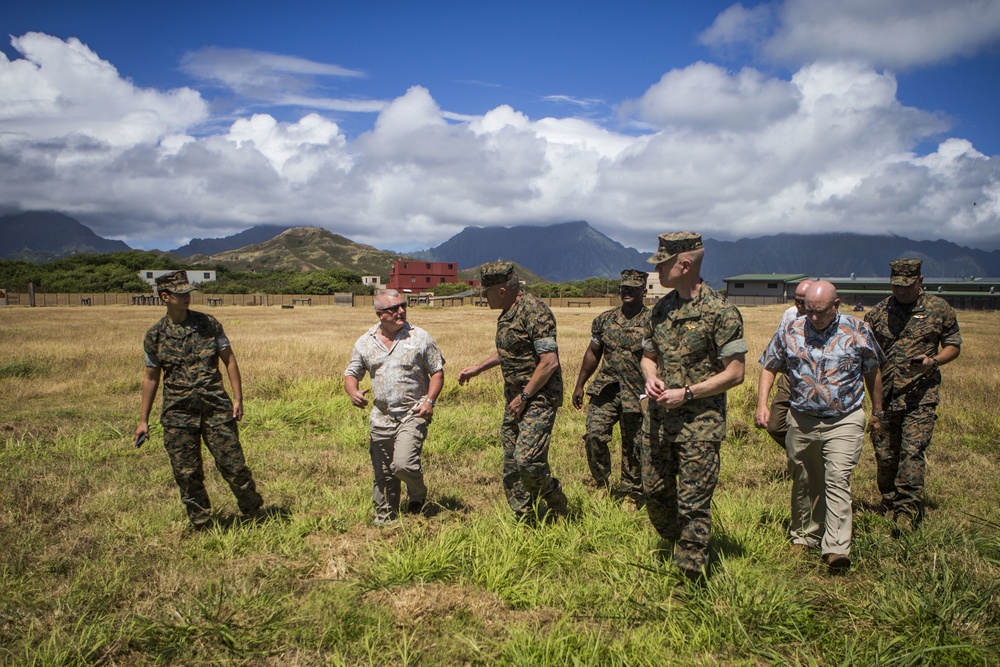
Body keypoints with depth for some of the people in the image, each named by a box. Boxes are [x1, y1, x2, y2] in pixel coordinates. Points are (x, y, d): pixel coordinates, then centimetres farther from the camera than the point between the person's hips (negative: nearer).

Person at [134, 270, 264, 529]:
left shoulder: (208, 324, 1)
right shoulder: (155, 335, 3)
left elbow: (229, 360, 5)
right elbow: (151, 377, 10)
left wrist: (238, 398, -3)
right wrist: (143, 420, 10)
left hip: (215, 406, -1)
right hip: (178, 412, 1)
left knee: (232, 464, -1)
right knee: (186, 473, 5)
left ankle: (255, 514, 18)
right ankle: (201, 525, 22)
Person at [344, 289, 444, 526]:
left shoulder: (420, 338, -1)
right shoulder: (365, 342, 5)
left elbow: (437, 372, 3)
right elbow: (351, 373, 13)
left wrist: (429, 401, -11)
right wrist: (353, 392, -9)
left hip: (413, 414, -3)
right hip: (381, 416, 3)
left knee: (403, 464, -19)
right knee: (383, 474, 9)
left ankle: (417, 492, 14)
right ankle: (384, 520, 27)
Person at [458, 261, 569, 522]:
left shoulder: (534, 311, -17)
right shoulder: (507, 313, 12)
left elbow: (549, 362, -23)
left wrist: (524, 396, -17)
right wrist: (478, 368, 29)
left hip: (539, 398, -9)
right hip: (515, 398, 10)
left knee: (527, 460, -18)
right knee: (511, 466, 10)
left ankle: (557, 508, 8)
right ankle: (525, 520, 22)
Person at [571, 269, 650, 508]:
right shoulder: (605, 319, 8)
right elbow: (593, 353, 16)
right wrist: (579, 385, 15)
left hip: (637, 394, -3)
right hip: (606, 389, 3)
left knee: (633, 446, 6)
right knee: (594, 435, -7)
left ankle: (631, 494, 24)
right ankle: (602, 485, 15)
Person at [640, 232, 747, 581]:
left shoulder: (720, 312, -13)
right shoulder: (661, 308, 8)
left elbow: (735, 372, -13)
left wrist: (686, 393, -18)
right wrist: (651, 378, -4)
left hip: (700, 424, -7)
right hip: (658, 420, 7)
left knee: (693, 503, -1)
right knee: (654, 493, 15)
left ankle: (691, 575, 12)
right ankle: (678, 548, 39)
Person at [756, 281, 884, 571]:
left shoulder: (858, 332, -2)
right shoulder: (791, 332, 0)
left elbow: (872, 372, 11)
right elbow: (769, 367, 8)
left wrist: (877, 412, 16)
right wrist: (762, 403, -5)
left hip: (844, 421, -2)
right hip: (802, 421, 2)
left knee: (837, 481, -12)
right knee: (804, 482, 12)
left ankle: (836, 548, -11)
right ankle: (805, 536, 29)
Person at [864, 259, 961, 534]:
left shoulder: (939, 309, 3)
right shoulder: (878, 312, 7)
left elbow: (953, 346, 8)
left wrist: (933, 361, -12)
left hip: (920, 396, -2)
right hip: (885, 395, 3)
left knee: (912, 451, -13)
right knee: (885, 454, 7)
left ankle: (908, 510, -7)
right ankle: (890, 507, 23)